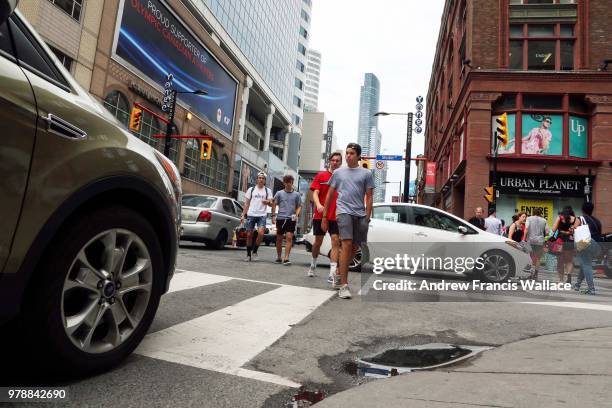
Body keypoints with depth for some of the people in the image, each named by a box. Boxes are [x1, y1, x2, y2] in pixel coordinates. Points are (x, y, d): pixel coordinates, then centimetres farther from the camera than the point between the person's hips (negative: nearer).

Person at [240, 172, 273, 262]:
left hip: (262, 215, -1)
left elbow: (271, 203, 5)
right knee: (249, 235, 2)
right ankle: (248, 254, 16)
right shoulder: (251, 189, 11)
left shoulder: (268, 191, 9)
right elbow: (247, 203, 13)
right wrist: (243, 215, 6)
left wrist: (268, 202, -19)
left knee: (261, 233, -19)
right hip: (251, 214, 1)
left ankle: (254, 251, 2)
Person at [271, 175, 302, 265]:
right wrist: (273, 215, 1)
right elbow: (274, 204, 10)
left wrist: (296, 215, -6)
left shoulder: (296, 194, 7)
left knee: (289, 237, -13)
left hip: (291, 219, -1)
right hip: (280, 218, 1)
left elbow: (299, 206, 11)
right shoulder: (279, 193, 7)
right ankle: (278, 257, 22)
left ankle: (286, 258, -14)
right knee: (279, 239, 8)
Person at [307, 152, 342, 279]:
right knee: (318, 242, 10)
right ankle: (313, 265, 33)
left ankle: (332, 273, -8)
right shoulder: (321, 176, 4)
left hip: (336, 216, 0)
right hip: (320, 215, 0)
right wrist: (318, 205, -23)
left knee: (336, 241, -9)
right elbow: (315, 193, -3)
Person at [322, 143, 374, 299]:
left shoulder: (366, 174, 11)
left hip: (360, 214, 2)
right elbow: (329, 196, 15)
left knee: (354, 247, 8)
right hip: (344, 212, -2)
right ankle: (343, 285, -15)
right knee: (347, 245, -16)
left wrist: (367, 217, 0)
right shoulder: (338, 172, 13)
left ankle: (339, 273, 31)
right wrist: (324, 217, 12)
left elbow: (369, 197, 10)